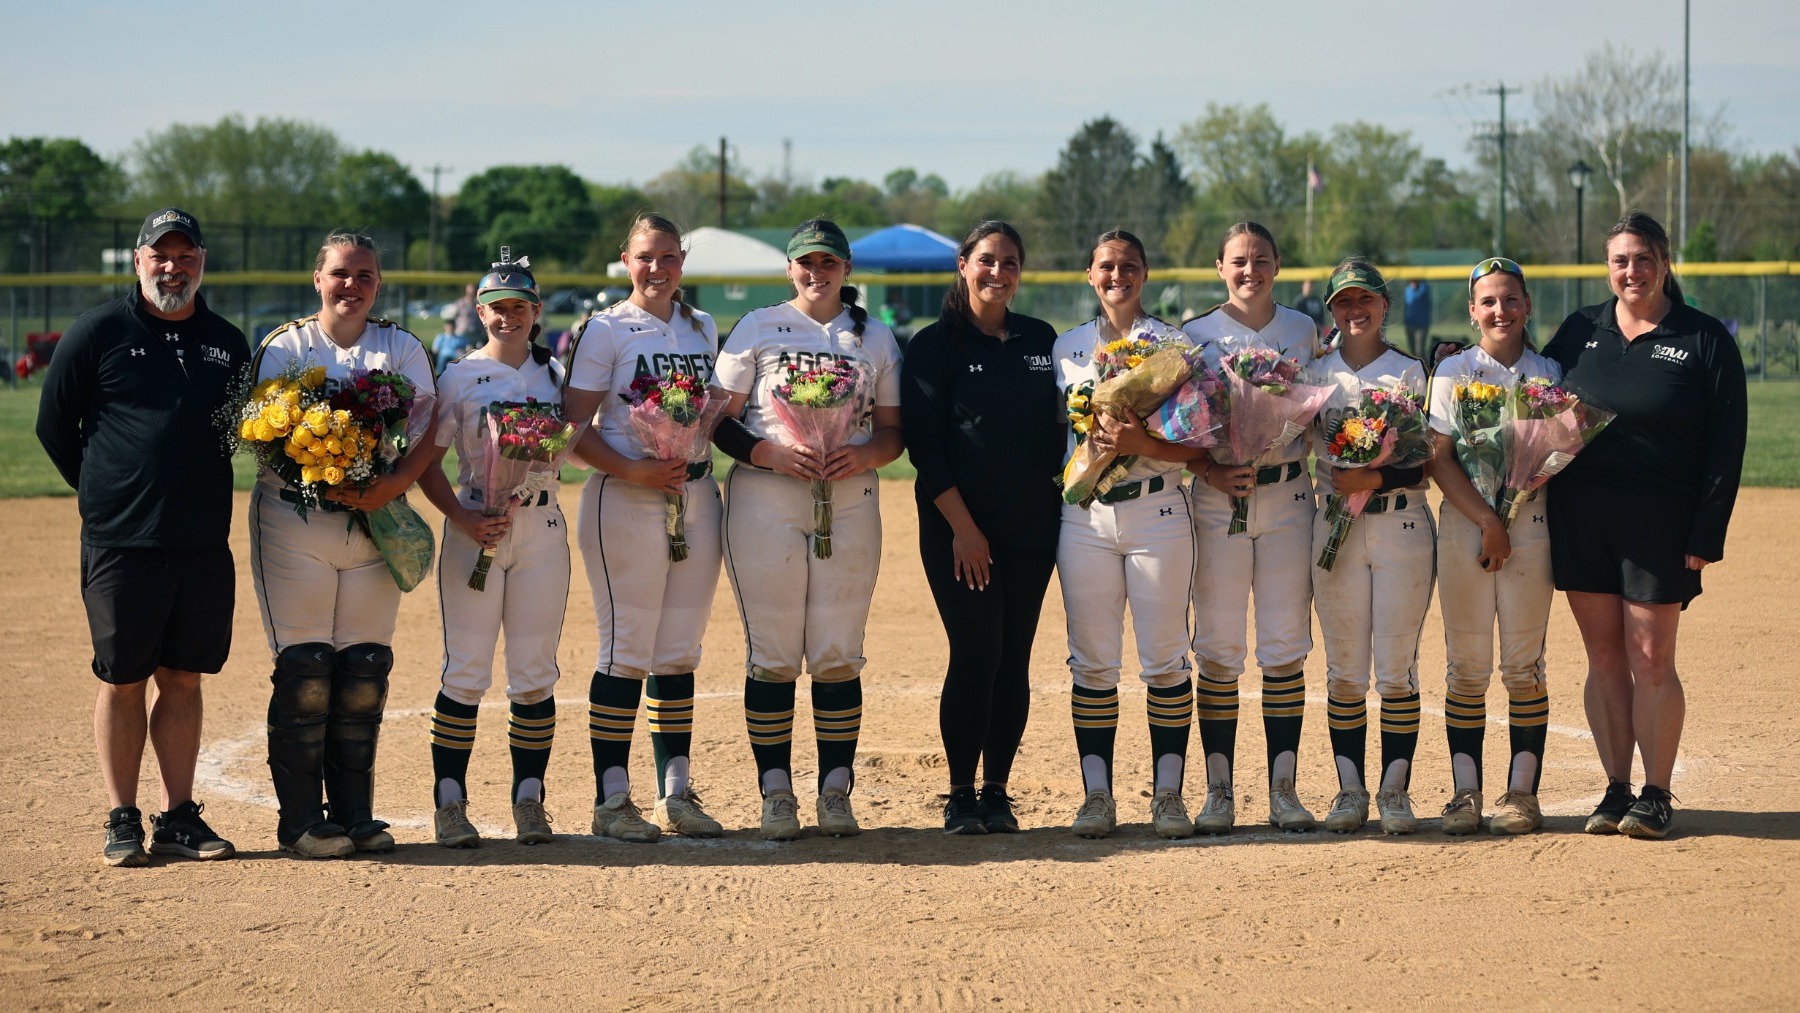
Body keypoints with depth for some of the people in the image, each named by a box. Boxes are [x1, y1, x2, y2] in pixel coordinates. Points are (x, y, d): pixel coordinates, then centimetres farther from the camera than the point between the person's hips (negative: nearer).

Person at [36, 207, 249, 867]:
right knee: (123, 680, 2)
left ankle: (178, 817, 14)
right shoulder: (100, 331, -1)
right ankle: (122, 821, 9)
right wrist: (102, 492, 4)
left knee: (183, 679, 8)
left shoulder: (226, 343, 11)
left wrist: (204, 494, 11)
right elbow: (54, 424, 3)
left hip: (205, 541, 4)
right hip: (121, 541, -4)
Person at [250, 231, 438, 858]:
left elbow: (428, 430, 0)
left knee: (365, 671, 2)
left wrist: (392, 483, -19)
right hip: (294, 519, -3)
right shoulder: (283, 347, 5)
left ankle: (355, 816, 10)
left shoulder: (402, 349, 11)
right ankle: (300, 821, -1)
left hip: (376, 522, 3)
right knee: (304, 671, -6)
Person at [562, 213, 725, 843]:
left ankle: (676, 792, 13)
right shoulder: (606, 331, -2)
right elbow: (573, 428, -7)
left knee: (680, 652, 8)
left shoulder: (703, 330, 14)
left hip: (696, 495, 5)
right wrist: (631, 470, -19)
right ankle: (611, 798, -1)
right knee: (626, 650, -5)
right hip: (626, 503, -5)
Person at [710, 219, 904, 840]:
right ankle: (776, 794, 3)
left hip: (850, 502, 2)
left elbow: (893, 431, 11)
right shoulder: (756, 329, 6)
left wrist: (863, 455, -10)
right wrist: (771, 453, -15)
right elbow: (720, 421, 2)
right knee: (772, 654, -2)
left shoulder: (875, 338, 13)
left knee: (838, 654, 1)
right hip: (764, 501, -2)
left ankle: (836, 791, 7)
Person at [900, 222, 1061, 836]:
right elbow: (923, 443, -6)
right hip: (960, 529, -4)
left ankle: (997, 791, 10)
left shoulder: (1041, 341, 11)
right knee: (976, 652, -10)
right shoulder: (935, 345, -1)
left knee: (1014, 658, 3)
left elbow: (1056, 428, 16)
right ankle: (961, 795, -1)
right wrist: (962, 527, -12)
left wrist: (1059, 504, 6)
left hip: (1031, 530, 4)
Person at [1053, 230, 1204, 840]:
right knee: (1092, 661, 1)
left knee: (1165, 659, -2)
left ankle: (1168, 795, 5)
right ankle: (1096, 796, 6)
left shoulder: (1175, 344, 5)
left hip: (1157, 511, -2)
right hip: (1084, 515, 2)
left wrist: (1143, 443, -17)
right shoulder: (1067, 348, 13)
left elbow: (1199, 443, 0)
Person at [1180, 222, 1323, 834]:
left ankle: (1283, 789, 6)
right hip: (1218, 500, -2)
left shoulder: (1303, 331, 10)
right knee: (1218, 649, -2)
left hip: (1287, 496, 2)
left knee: (1286, 646, 1)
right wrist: (1211, 473, -14)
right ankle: (1219, 793, 3)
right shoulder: (1196, 336, 3)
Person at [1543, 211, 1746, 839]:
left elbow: (1725, 445, -3)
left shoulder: (1705, 340, -1)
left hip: (1659, 522, -3)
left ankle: (1657, 796, 7)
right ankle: (1616, 791, 13)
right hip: (1579, 517, 3)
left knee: (1651, 660, -3)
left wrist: (1706, 534, -9)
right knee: (1604, 658, 6)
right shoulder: (1580, 331, 10)